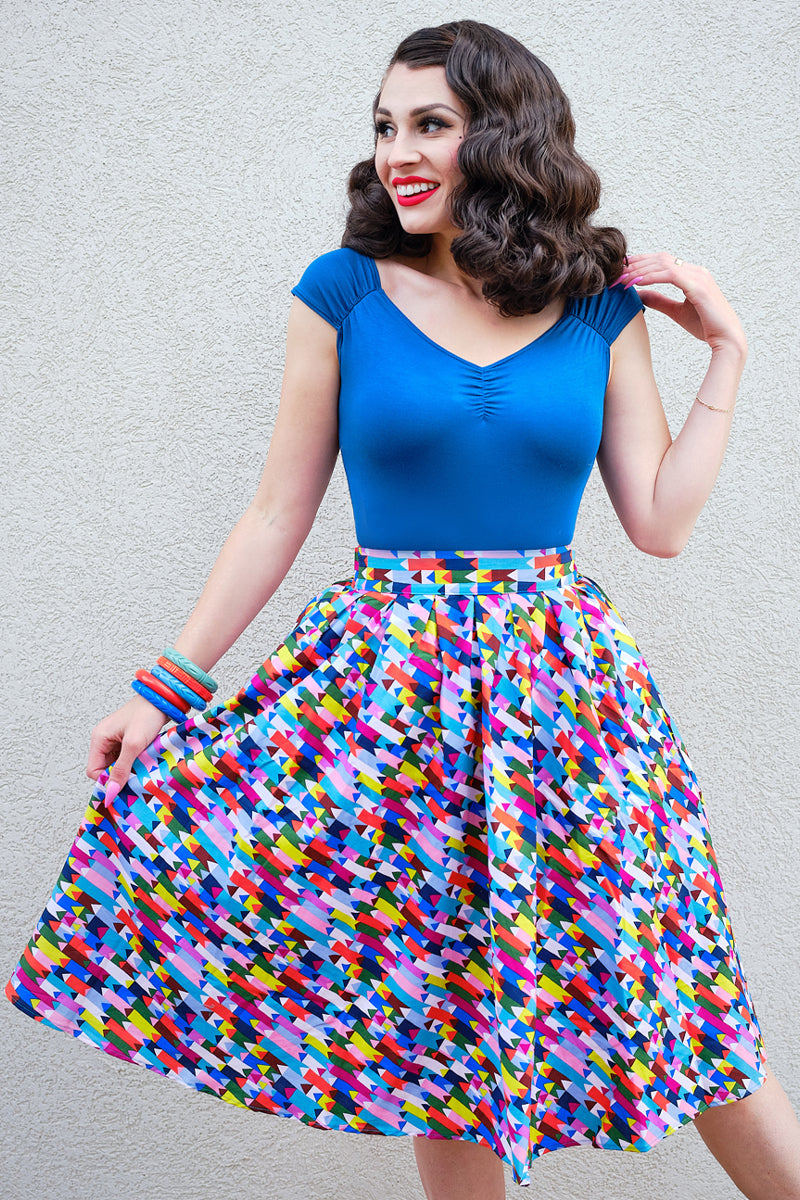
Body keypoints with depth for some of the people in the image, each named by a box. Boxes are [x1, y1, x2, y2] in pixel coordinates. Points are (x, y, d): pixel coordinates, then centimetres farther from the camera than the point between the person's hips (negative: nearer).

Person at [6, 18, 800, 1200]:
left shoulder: (603, 305, 4)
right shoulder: (343, 292, 1)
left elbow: (660, 520, 4)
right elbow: (280, 512, 3)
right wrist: (169, 686, 3)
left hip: (562, 687, 1)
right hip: (385, 684, 0)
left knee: (673, 1010, 7)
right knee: (437, 1020, 9)